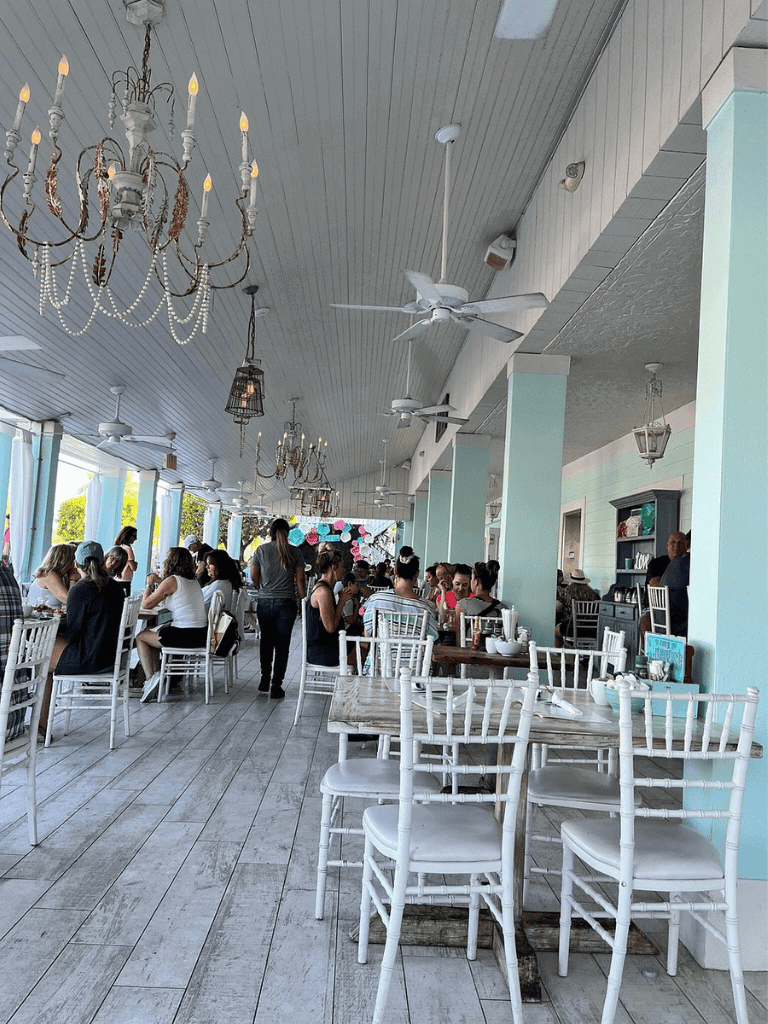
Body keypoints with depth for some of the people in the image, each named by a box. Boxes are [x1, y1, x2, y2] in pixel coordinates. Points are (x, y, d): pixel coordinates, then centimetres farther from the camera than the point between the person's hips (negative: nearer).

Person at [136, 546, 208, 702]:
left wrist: (149, 584, 11)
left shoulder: (171, 581, -10)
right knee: (153, 633, 29)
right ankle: (157, 675, 31)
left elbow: (146, 604, -4)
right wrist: (159, 581, 26)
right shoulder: (194, 581, 12)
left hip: (183, 636, -8)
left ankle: (151, 679, 5)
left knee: (140, 637, 15)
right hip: (201, 635, 8)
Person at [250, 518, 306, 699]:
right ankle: (276, 685, 5)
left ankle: (265, 681, 25)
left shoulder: (261, 550, 0)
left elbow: (254, 576, 5)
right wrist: (301, 597, 13)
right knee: (282, 644, 4)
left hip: (265, 602, 2)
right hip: (286, 603, -1)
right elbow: (300, 578, -2)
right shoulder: (294, 552, -2)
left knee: (266, 641, 18)